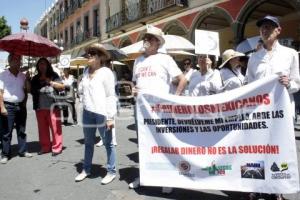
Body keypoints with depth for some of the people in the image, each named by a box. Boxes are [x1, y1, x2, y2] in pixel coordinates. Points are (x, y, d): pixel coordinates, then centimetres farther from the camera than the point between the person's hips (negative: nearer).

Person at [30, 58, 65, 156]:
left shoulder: (54, 76, 4)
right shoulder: (35, 79, 14)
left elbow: (62, 87, -3)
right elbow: (31, 90, 15)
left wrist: (50, 82, -11)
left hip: (52, 107, -4)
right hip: (40, 107, 4)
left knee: (55, 128, -3)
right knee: (42, 128, 9)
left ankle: (57, 148, 4)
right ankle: (45, 147, 20)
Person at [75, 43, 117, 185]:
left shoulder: (106, 72, -7)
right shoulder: (86, 71, 13)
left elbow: (110, 96, -10)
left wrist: (110, 117, -14)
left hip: (102, 113, -7)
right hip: (87, 112, 7)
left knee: (108, 143, 3)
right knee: (88, 143, 18)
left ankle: (111, 171, 15)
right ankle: (86, 169, 31)